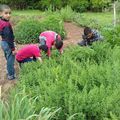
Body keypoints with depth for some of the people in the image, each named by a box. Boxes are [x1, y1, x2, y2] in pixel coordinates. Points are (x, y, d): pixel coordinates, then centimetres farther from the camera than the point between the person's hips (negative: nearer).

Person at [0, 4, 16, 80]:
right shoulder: (6, 24, -27)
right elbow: (8, 38, -25)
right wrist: (13, 48, -19)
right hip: (7, 44, -9)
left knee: (8, 59, 24)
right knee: (10, 60, 6)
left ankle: (9, 72, 40)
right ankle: (11, 75, 18)